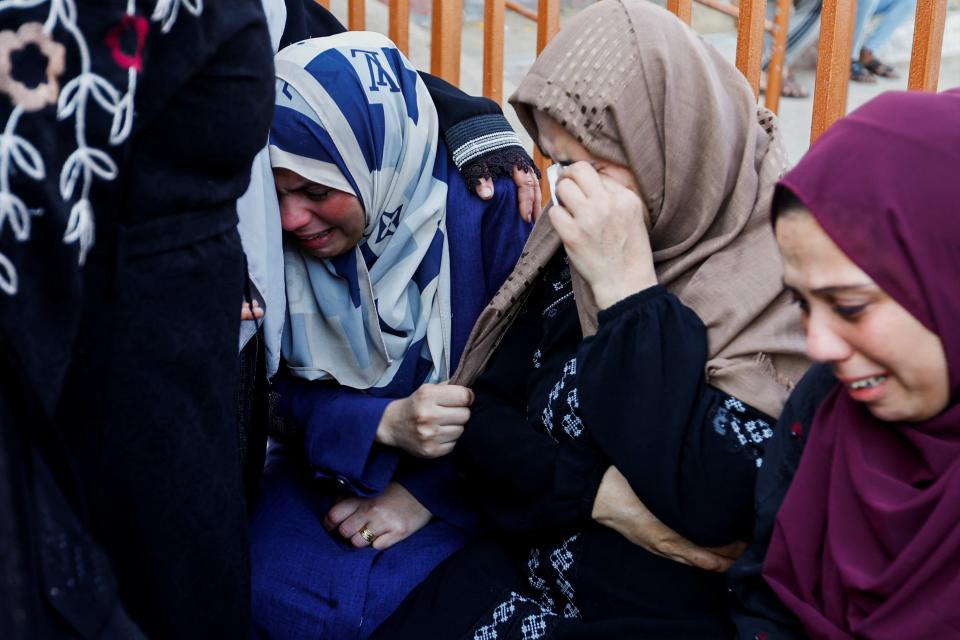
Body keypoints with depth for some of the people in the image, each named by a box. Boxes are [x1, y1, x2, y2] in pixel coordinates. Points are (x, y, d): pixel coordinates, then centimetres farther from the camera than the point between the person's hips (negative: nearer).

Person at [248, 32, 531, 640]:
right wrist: (384, 425, -24)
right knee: (266, 590, -23)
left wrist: (427, 492, -18)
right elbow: (290, 392, -4)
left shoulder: (488, 209, -19)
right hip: (334, 470, 4)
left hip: (467, 483, -3)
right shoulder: (277, 241, -6)